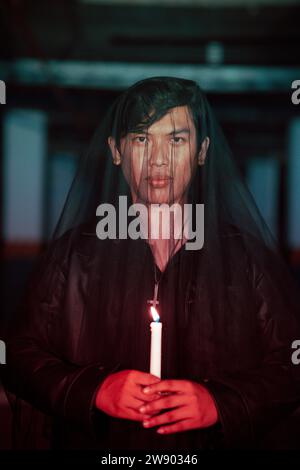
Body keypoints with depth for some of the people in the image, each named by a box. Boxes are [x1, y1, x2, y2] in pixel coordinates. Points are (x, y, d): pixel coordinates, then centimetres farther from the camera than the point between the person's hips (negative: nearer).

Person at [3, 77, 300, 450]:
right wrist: (93, 390, -18)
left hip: (213, 441, 0)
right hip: (96, 445, 1)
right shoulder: (73, 253, -3)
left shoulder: (249, 255, -4)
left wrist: (221, 403, -19)